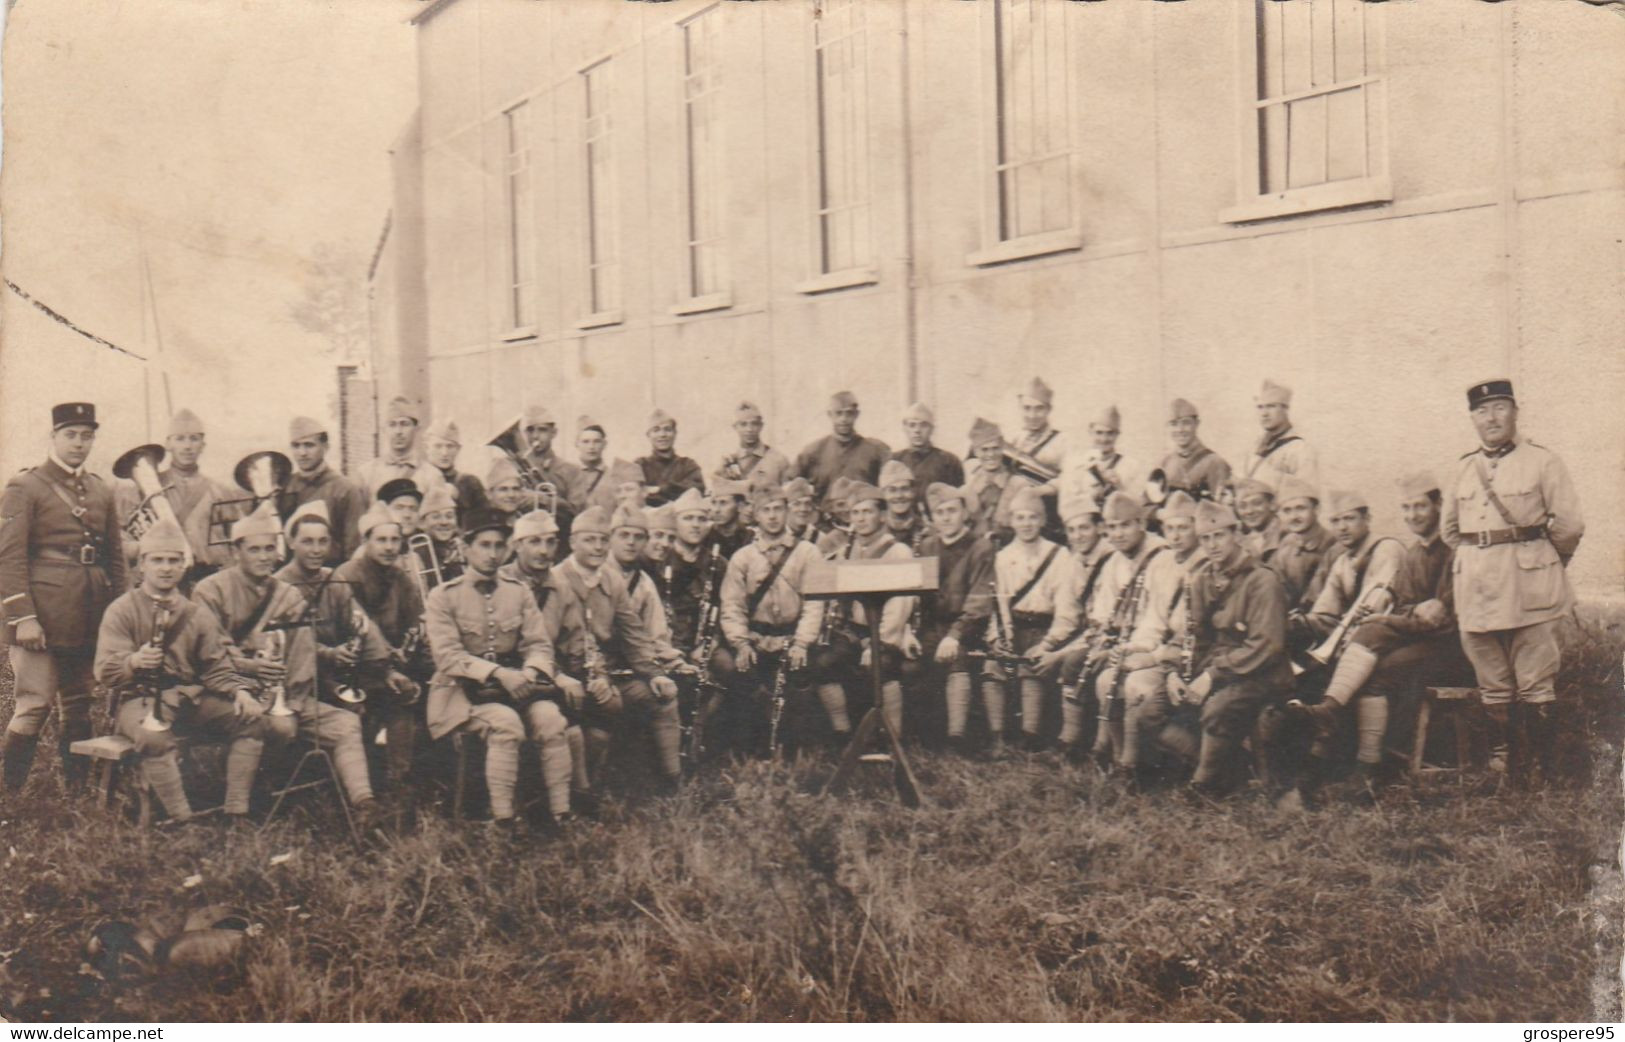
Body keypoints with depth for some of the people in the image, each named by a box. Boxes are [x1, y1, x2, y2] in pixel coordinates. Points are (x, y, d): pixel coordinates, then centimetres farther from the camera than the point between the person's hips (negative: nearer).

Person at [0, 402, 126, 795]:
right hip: (42, 619, -6)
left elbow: (115, 557, 18)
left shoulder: (102, 491, 15)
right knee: (34, 704, -7)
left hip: (89, 622, 6)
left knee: (78, 705, 11)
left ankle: (77, 792, 19)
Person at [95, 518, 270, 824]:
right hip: (139, 698, -5)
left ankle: (237, 813, -16)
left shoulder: (196, 615, 13)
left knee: (251, 718, -14)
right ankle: (182, 821, -34)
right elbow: (105, 672, -9)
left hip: (190, 696, 5)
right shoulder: (121, 610, 0)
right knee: (153, 736, -38)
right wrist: (134, 662, -32)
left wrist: (239, 692, -11)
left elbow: (216, 668, 10)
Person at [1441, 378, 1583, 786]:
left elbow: (1569, 525, -3)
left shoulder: (1542, 462, -1)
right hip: (1476, 589, 4)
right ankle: (1498, 762, 16)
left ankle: (1544, 769, 4)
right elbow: (1449, 528, 22)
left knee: (1536, 685, -2)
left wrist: (1539, 562, 8)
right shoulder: (1464, 470, 12)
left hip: (1529, 587, -4)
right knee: (1492, 687, 9)